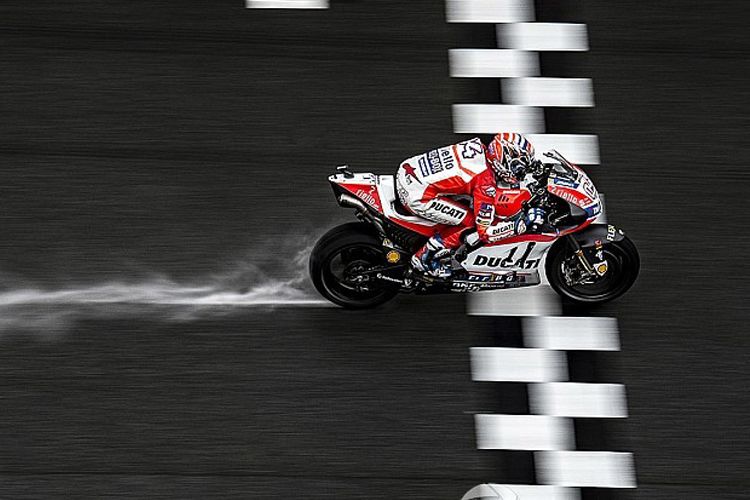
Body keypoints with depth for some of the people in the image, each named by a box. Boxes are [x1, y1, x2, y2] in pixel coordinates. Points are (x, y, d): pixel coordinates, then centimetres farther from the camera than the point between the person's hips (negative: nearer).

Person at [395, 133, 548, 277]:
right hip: (416, 197, -9)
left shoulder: (481, 147, 5)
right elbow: (485, 232, -14)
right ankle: (424, 258, 5)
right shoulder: (485, 180, -16)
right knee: (470, 221, -3)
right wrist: (523, 222, -7)